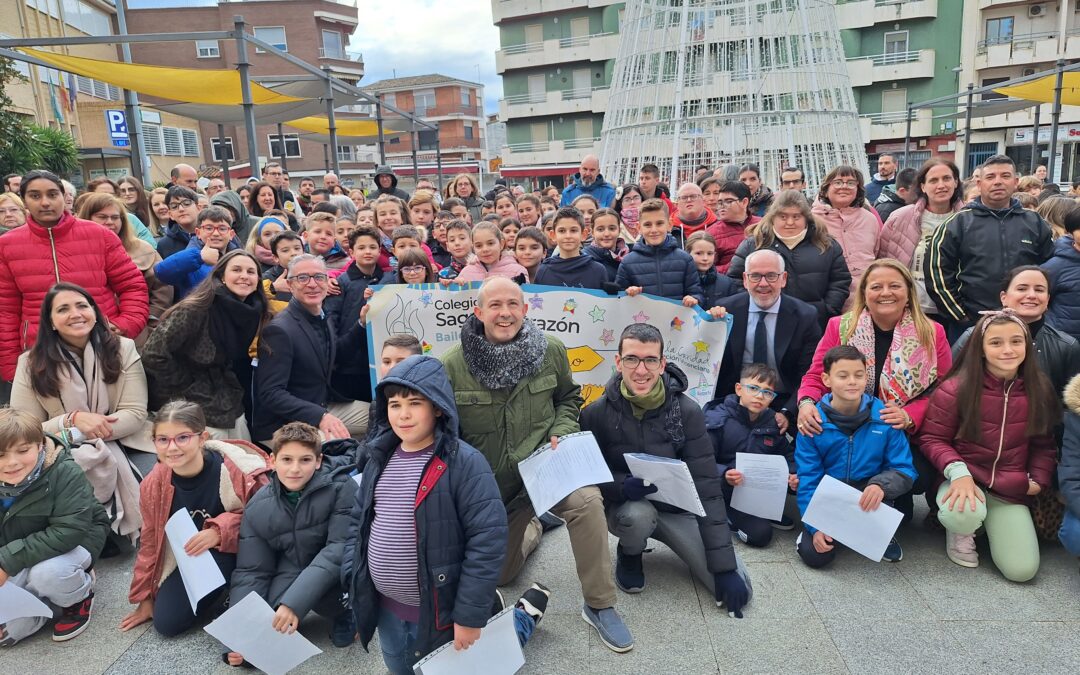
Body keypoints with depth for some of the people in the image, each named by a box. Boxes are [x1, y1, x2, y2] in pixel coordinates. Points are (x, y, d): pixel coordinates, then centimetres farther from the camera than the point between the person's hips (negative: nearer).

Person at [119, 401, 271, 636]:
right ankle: (221, 597, 17)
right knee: (166, 623, -8)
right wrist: (145, 598, 14)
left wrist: (220, 532, -32)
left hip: (239, 554, -5)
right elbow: (150, 541, 5)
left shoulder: (236, 471, -28)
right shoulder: (154, 484, -11)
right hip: (192, 560, 5)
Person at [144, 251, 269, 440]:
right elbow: (153, 354, -19)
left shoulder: (253, 313, 1)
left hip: (233, 410, 6)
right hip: (197, 412, -6)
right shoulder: (195, 309, -17)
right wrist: (187, 388, -10)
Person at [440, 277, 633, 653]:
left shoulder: (551, 351, -9)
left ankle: (600, 606, -15)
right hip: (489, 481, 1)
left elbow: (569, 398, 9)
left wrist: (561, 432, -10)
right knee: (499, 574, 15)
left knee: (585, 500, -35)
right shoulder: (453, 365, -14)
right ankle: (530, 528, 50)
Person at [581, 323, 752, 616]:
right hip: (626, 507, -1)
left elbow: (707, 488, -15)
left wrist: (725, 567, -18)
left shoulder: (687, 412, -16)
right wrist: (622, 486, -32)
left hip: (677, 507, 1)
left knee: (737, 589, -12)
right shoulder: (596, 413, -16)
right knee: (638, 515, -38)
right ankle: (629, 553, 1)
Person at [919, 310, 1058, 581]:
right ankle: (961, 531, 3)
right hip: (964, 479, -3)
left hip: (1012, 489, 3)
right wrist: (958, 472, -23)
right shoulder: (956, 389, -13)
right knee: (963, 515, -39)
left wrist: (1039, 480, -2)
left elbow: (1044, 444, 13)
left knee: (1022, 569, -11)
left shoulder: (1039, 390, 0)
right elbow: (933, 438, -7)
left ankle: (993, 525, 24)